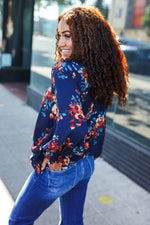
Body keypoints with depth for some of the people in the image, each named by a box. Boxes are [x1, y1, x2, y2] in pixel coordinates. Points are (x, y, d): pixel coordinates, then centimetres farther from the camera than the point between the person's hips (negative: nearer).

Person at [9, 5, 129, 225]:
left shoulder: (66, 71, -26)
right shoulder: (99, 71, -2)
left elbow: (70, 129, -39)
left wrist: (50, 153, -21)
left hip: (56, 170, -7)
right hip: (86, 165, 7)